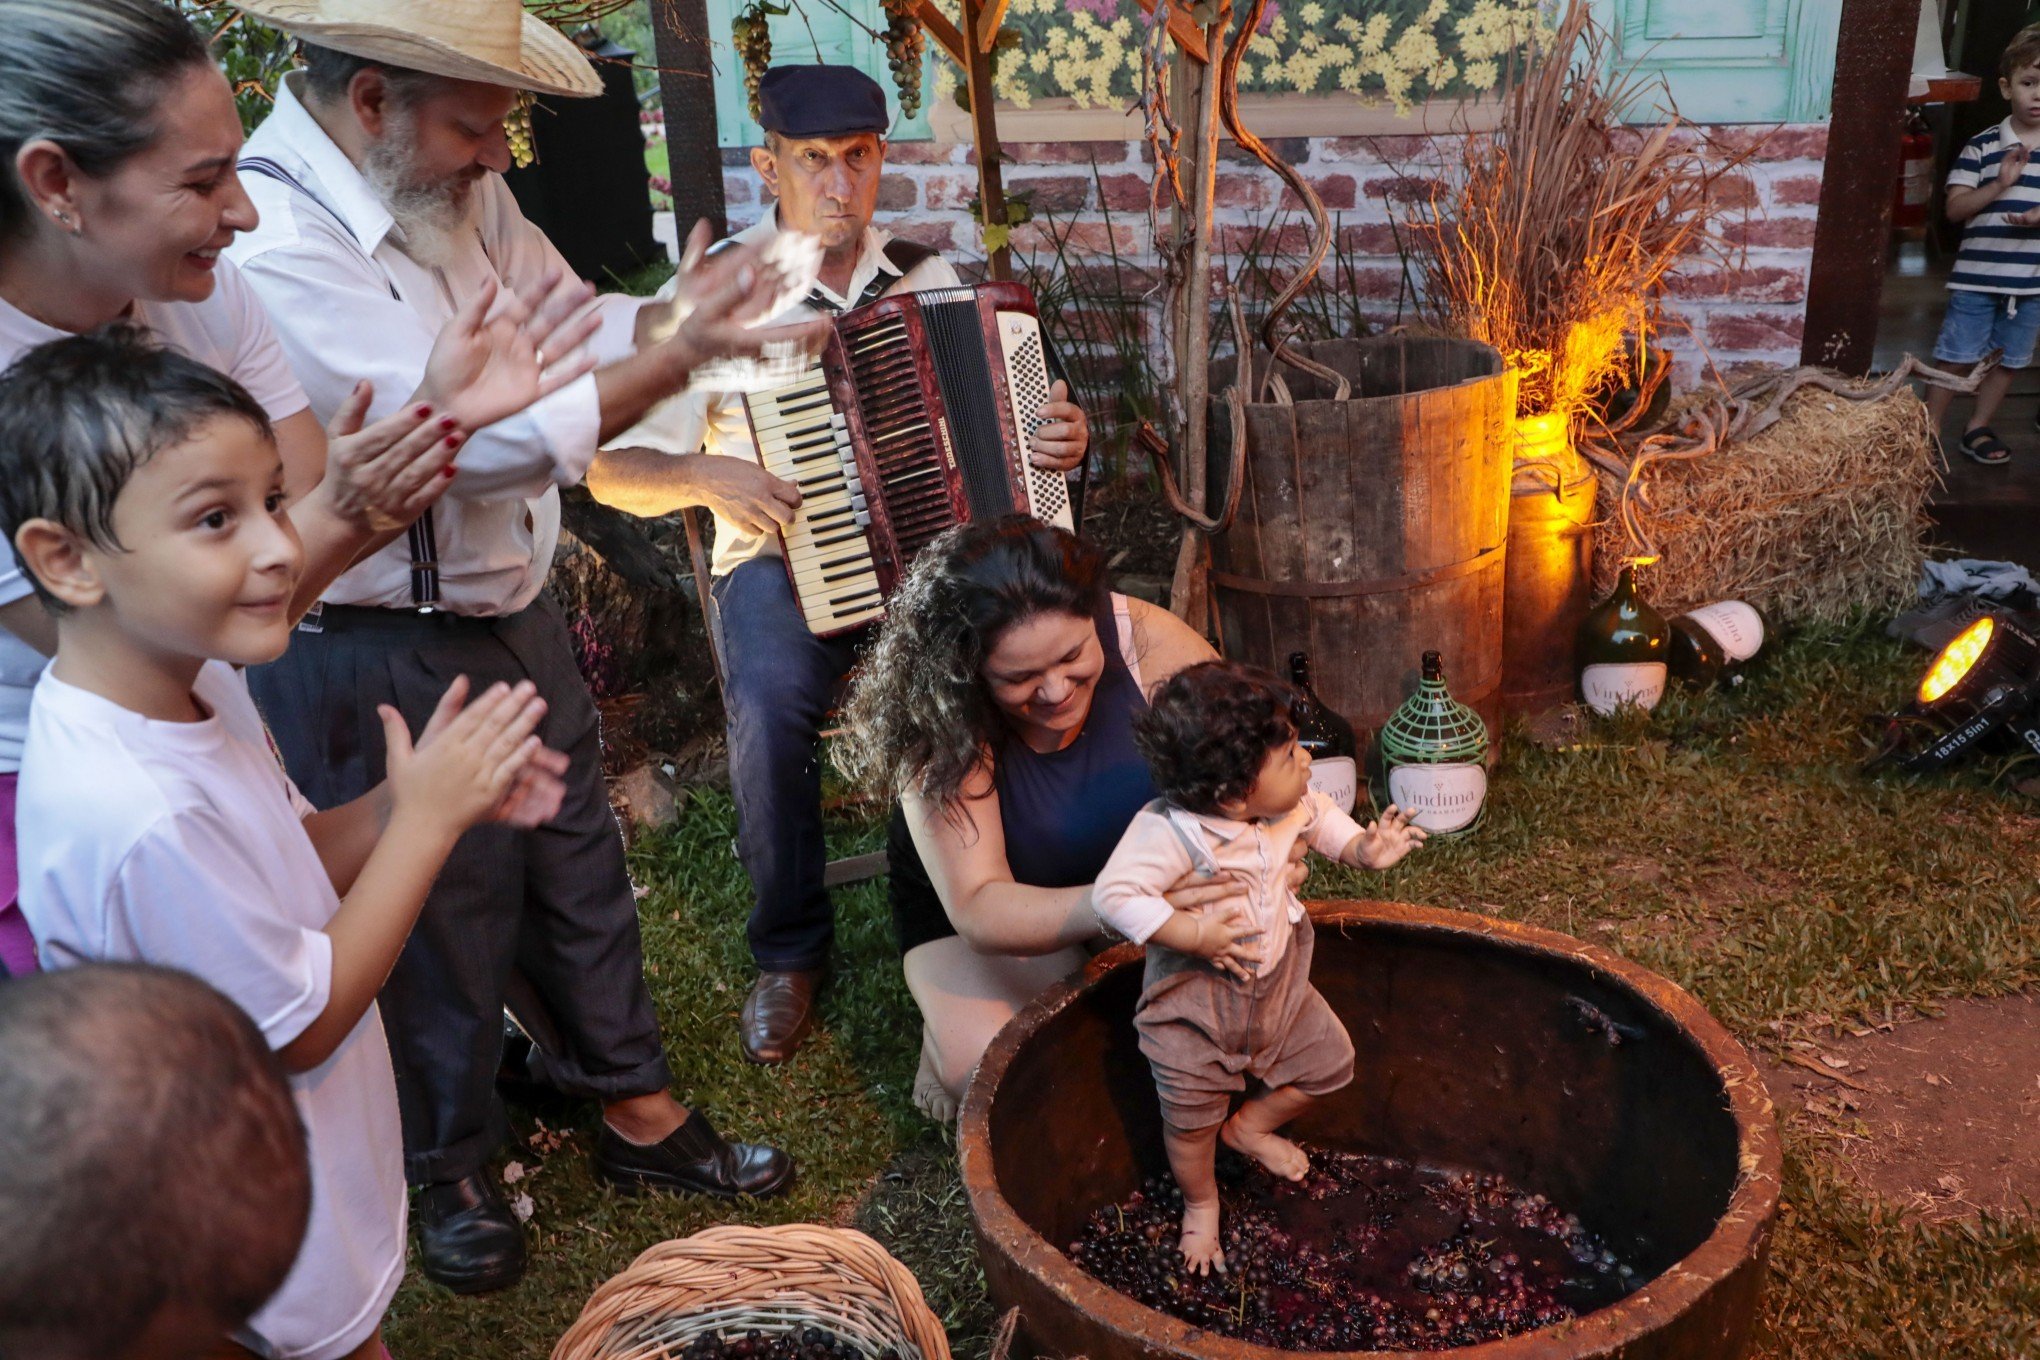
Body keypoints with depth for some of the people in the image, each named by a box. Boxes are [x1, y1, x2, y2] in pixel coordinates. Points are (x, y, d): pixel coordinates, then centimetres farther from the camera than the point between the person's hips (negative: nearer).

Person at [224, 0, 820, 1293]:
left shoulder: (458, 188, -1)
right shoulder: (271, 244, -27)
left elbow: (567, 319, 8)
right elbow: (490, 438, -31)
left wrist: (672, 311, -12)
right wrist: (677, 356, -24)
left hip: (514, 608, 8)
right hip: (380, 663, -8)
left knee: (578, 862, 20)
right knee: (444, 919, 12)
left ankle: (633, 1103, 41)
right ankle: (451, 1168, 39)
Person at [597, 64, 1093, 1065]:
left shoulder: (928, 278, 9)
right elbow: (611, 472, -1)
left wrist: (1056, 437, -3)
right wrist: (706, 475, -21)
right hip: (783, 559, -2)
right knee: (772, 704, -34)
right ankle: (790, 954, -9)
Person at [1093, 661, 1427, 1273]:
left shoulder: (1289, 803, -14)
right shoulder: (1168, 831, -36)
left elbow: (1319, 817, 9)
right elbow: (1114, 894, -38)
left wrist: (1363, 848, -8)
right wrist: (1193, 933, -35)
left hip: (1277, 979, 6)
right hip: (1194, 999, -6)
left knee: (1329, 1061, 15)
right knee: (1191, 1120, 12)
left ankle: (1249, 1126, 38)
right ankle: (1200, 1204, 43)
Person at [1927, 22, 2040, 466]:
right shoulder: (1982, 146, -4)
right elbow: (1955, 208, -7)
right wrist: (1999, 185, -21)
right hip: (1977, 276, -3)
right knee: (1957, 359, 1)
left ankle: (1977, 430, 26)